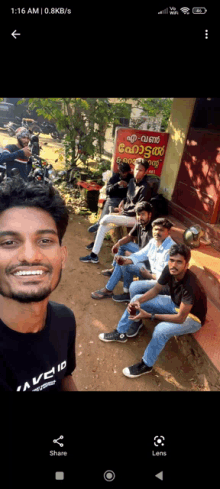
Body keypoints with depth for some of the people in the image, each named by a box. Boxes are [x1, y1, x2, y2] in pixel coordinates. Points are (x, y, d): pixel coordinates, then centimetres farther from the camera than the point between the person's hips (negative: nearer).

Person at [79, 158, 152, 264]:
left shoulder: (145, 188, -18)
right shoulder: (132, 181, 7)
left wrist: (123, 212, -11)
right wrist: (123, 201, 5)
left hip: (134, 218, -8)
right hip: (126, 213, 8)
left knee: (107, 218, -25)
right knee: (103, 227, -2)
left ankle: (97, 225, 10)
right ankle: (94, 255, 2)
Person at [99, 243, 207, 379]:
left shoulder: (191, 285, -38)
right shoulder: (169, 270, -20)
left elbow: (180, 318, -34)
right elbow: (156, 289, -4)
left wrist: (150, 315, -36)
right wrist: (139, 301, -22)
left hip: (192, 317, -7)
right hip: (175, 303, 7)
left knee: (161, 330, -34)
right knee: (136, 299, -2)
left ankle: (146, 365, -7)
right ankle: (120, 333, 15)